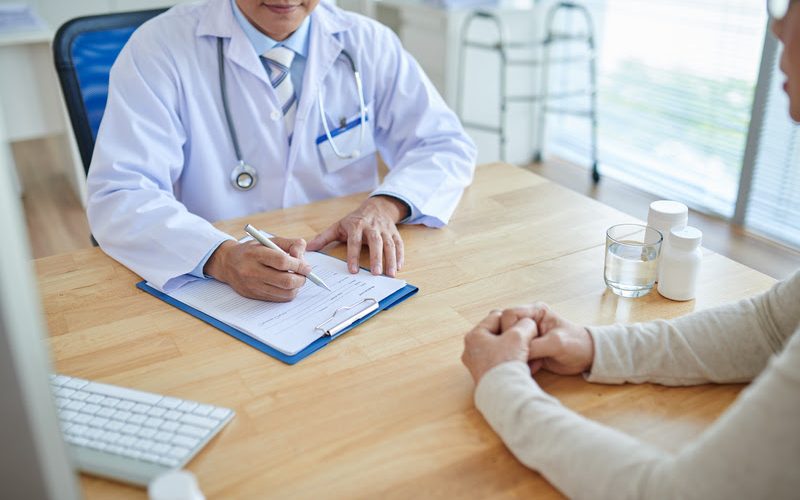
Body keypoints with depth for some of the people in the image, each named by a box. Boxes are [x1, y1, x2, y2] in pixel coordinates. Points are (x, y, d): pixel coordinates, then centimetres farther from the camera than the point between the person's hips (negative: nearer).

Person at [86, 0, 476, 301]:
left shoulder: (367, 43, 1)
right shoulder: (161, 47, -8)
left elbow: (446, 145, 5)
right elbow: (119, 197, -15)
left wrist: (385, 205, -16)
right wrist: (223, 258, -34)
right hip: (218, 299, -2)